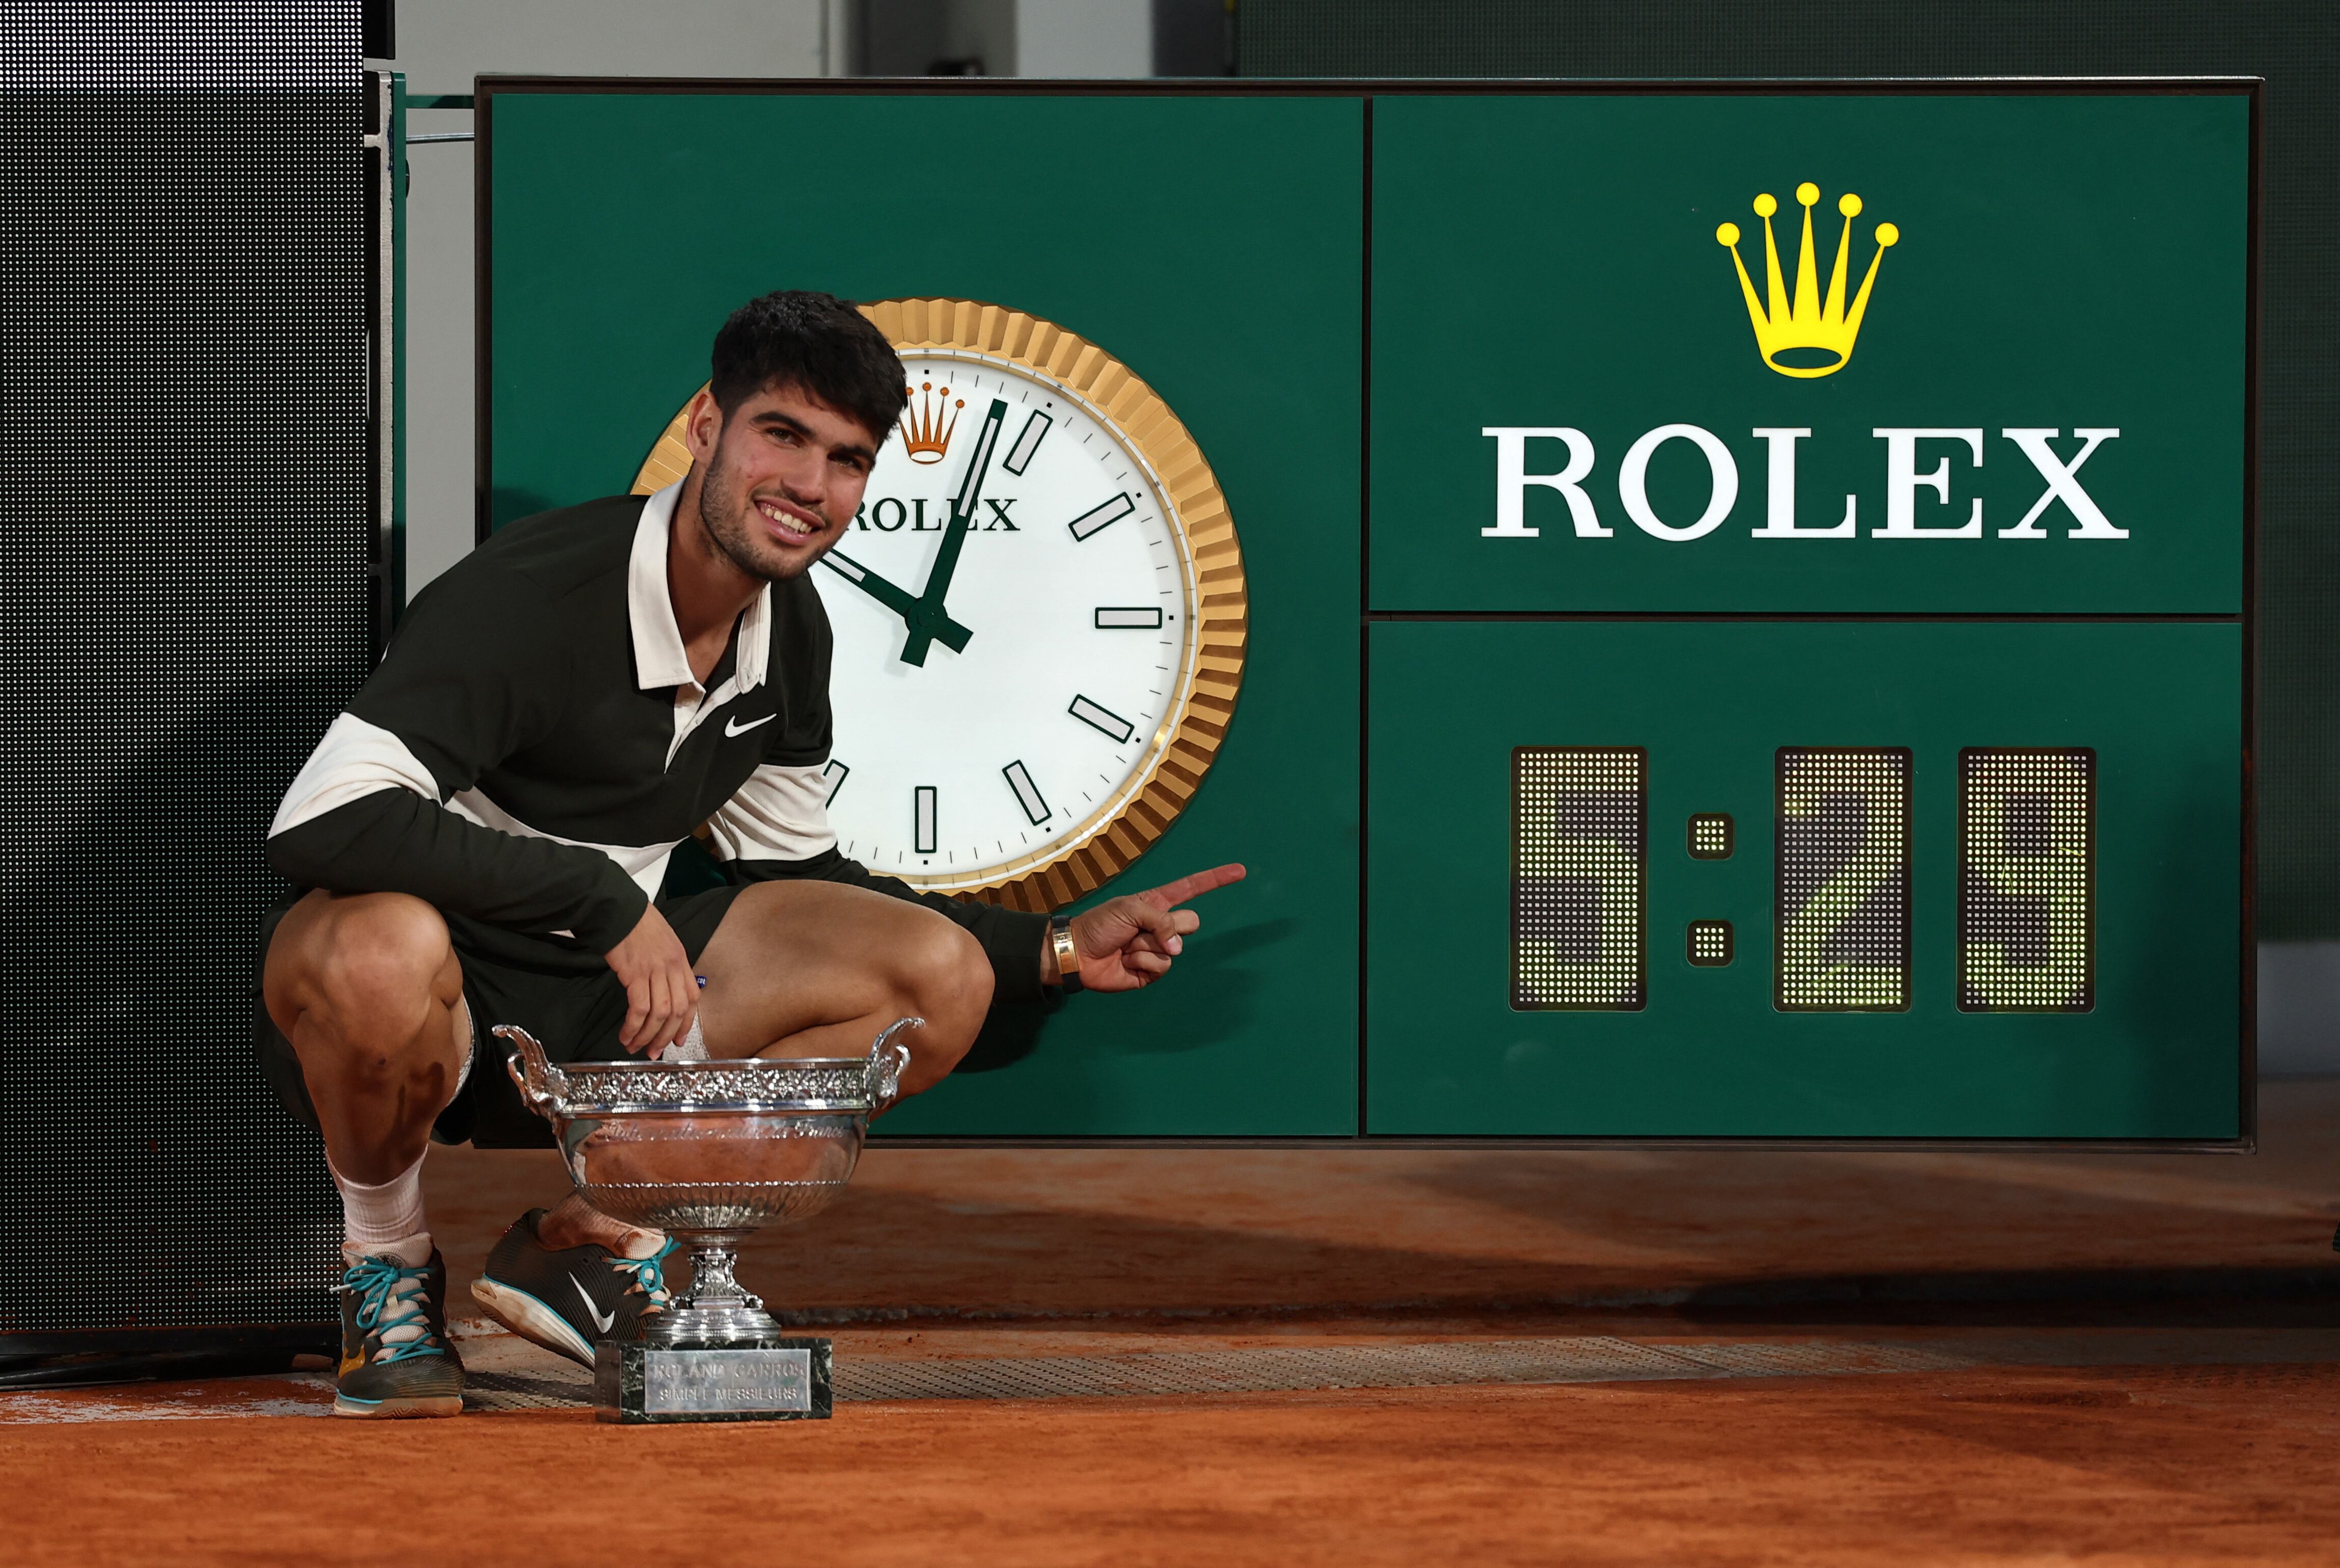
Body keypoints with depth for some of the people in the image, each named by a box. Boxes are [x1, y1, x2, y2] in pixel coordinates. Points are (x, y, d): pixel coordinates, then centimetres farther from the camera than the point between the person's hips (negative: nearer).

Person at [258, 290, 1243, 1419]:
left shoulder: (788, 629, 1)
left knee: (943, 976, -6)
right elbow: (321, 821, -35)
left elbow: (793, 876, 15)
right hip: (446, 993, -7)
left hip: (598, 1002, 7)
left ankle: (594, 1239, 1)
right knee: (380, 951, -43)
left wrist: (1057, 950, 8)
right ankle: (387, 1265, -9)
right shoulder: (534, 596, -24)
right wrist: (607, 901, -32)